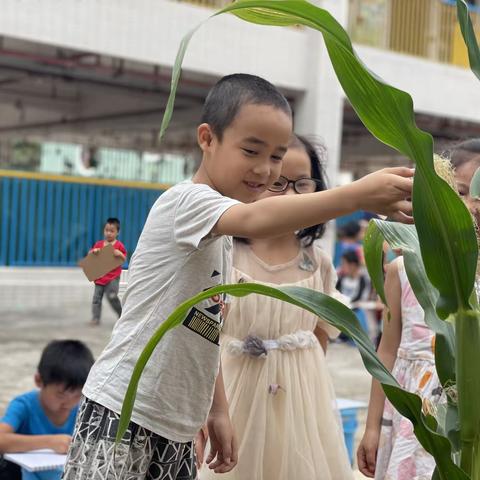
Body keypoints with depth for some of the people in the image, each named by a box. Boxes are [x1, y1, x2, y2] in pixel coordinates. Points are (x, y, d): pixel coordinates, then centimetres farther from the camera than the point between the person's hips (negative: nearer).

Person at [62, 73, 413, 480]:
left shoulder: (219, 233, 14)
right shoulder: (186, 201, -16)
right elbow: (255, 220, -37)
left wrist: (218, 411, 17)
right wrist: (360, 194, -45)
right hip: (122, 415, -9)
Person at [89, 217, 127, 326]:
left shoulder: (119, 245, -1)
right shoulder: (99, 244, 8)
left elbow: (124, 260, 0)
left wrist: (120, 254, -20)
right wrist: (94, 251, -10)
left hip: (113, 277, -4)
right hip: (99, 276, 4)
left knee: (112, 296, -15)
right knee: (96, 298, 2)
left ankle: (122, 315, 5)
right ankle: (95, 318, 9)